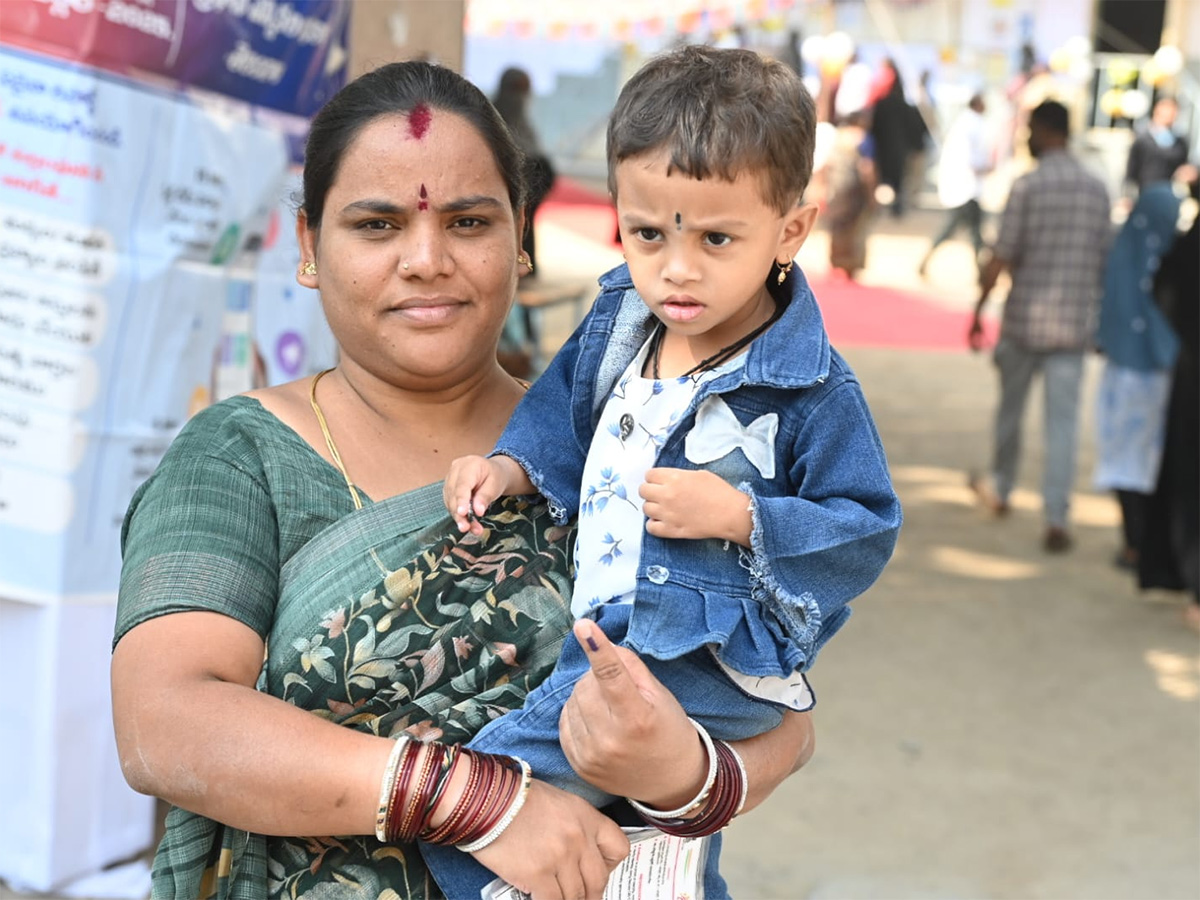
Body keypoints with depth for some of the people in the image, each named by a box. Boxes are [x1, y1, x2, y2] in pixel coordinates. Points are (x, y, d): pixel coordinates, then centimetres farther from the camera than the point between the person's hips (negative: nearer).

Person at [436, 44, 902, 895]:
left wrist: (743, 519, -23)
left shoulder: (816, 392, -16)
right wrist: (511, 466, 4)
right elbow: (569, 410, 22)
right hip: (604, 624, 8)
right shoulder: (618, 323, 2)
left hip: (713, 659, -8)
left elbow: (866, 531, -11)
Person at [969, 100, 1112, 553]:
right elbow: (1104, 260, 9)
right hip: (1075, 322, 3)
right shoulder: (1097, 189, 4)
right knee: (1062, 422, 1)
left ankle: (1000, 490, 36)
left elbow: (1001, 257, -12)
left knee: (1010, 409, 17)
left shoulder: (1027, 185, -10)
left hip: (1024, 317, -2)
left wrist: (978, 311, -2)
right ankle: (1056, 519, -6)